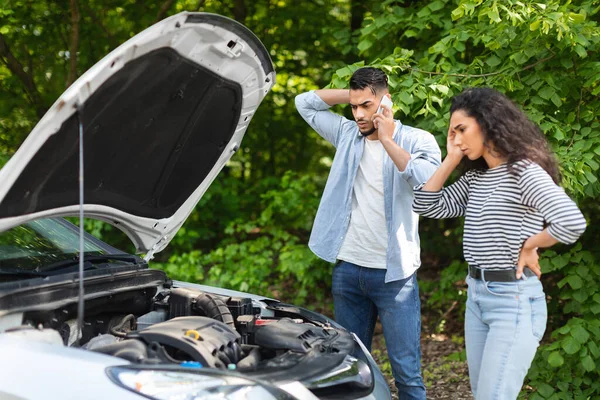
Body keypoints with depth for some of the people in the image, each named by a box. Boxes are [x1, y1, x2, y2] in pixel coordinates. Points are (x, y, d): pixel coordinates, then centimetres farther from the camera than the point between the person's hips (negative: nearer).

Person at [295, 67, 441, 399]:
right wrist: (351, 94, 5)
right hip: (347, 268, 5)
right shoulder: (347, 134, 10)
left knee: (407, 371, -2)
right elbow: (304, 102, 17)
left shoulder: (417, 141, -2)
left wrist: (387, 139, -15)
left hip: (393, 273, -4)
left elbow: (428, 181, -22)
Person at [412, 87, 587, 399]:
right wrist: (451, 160, 3)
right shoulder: (475, 178, 9)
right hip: (476, 295, 9)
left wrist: (528, 246, -15)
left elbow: (572, 222, -30)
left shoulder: (524, 171, -16)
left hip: (514, 299, -8)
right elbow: (425, 205, 9)